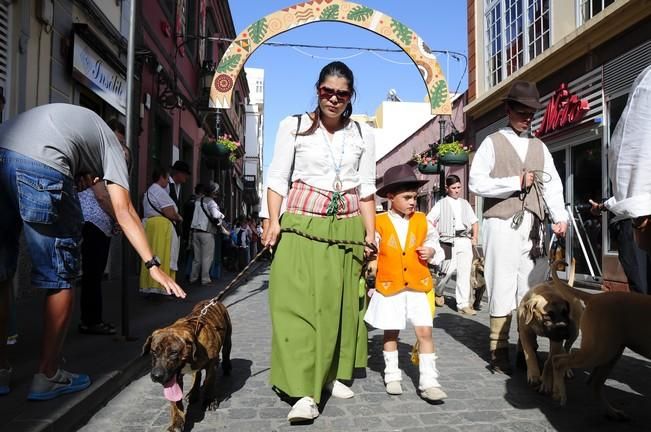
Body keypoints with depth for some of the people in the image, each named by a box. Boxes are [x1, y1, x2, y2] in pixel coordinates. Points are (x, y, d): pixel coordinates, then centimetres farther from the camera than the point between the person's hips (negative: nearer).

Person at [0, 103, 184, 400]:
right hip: (40, 168, -6)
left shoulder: (69, 118, 38)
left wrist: (76, 181, 13)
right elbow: (124, 211, 8)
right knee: (60, 279, 8)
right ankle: (48, 376, 15)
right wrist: (153, 265, 5)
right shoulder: (110, 141, 21)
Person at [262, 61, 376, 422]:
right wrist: (273, 221, -9)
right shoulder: (293, 126, 3)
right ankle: (305, 392, -7)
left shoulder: (363, 134, 10)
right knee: (299, 303, -10)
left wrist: (370, 233, 5)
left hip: (347, 228, 3)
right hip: (302, 224, -3)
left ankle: (334, 375, 24)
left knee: (339, 304, 8)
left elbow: (366, 188, 10)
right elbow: (277, 178, 1)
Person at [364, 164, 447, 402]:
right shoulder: (379, 223, -6)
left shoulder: (422, 221, 2)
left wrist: (432, 252, -7)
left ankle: (429, 382, 8)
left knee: (425, 331, -2)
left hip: (418, 286, 1)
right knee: (391, 333, 12)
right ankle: (392, 376, 30)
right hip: (389, 287, -1)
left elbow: (435, 246, 13)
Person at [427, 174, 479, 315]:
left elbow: (474, 222, 24)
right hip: (450, 241, -4)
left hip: (465, 241, 4)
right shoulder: (441, 204, 6)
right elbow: (428, 222, 0)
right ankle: (438, 291, 23)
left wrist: (474, 238, 12)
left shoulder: (465, 203, 19)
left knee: (464, 272, 0)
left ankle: (463, 304, 4)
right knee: (449, 269, -7)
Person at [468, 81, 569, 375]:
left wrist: (560, 217, -5)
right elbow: (476, 182, -4)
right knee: (502, 287, -4)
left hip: (533, 226, 4)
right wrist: (515, 182, -7)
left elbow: (552, 185, 9)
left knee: (532, 288, 4)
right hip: (502, 224, -4)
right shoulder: (492, 142, 8)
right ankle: (499, 351, 4)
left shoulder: (539, 147, 19)